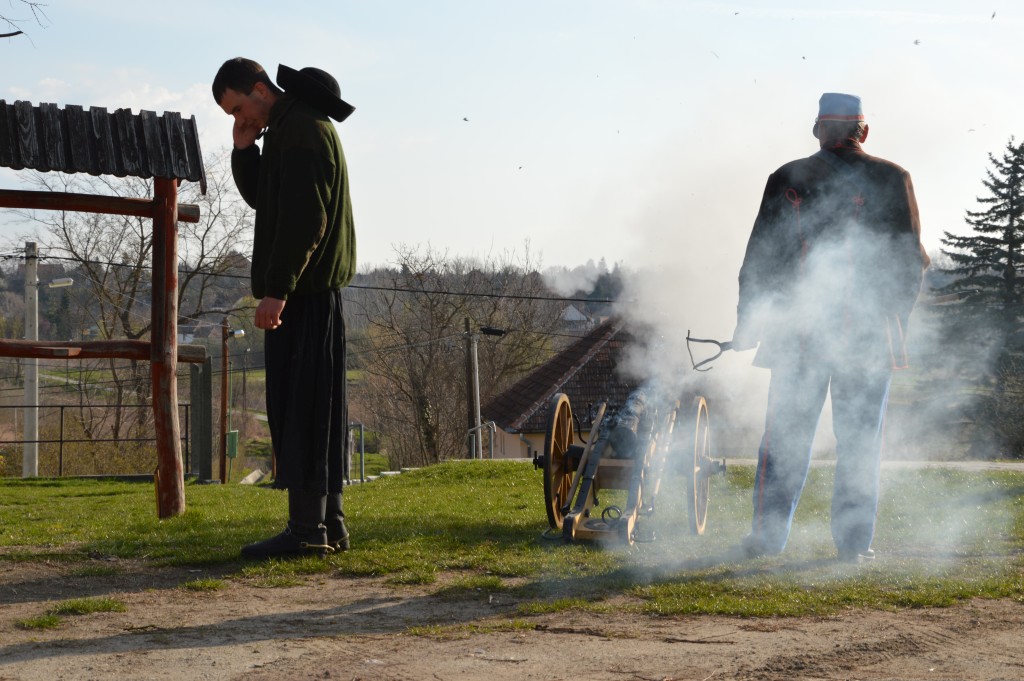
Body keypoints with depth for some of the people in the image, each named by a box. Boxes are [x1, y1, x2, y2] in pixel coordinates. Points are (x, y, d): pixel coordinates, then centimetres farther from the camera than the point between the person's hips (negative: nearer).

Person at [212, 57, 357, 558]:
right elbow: (261, 198, 25)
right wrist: (244, 150, 9)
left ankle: (307, 528, -9)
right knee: (314, 408, 11)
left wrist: (276, 288, -22)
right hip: (312, 290, 10)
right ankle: (328, 521, 14)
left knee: (297, 406, -10)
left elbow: (304, 218, -21)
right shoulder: (285, 128, 19)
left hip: (303, 290, -10)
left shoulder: (305, 130, -13)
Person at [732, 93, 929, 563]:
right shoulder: (892, 179, 1)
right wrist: (895, 320, 13)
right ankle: (854, 540, 6)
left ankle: (768, 534, 8)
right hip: (869, 330, -1)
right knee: (859, 437, 5)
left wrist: (748, 321, 11)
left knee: (786, 435, 6)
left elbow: (760, 256, 4)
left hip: (796, 329, 1)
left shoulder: (787, 179, 3)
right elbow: (910, 259, 2)